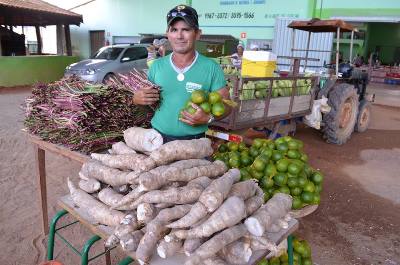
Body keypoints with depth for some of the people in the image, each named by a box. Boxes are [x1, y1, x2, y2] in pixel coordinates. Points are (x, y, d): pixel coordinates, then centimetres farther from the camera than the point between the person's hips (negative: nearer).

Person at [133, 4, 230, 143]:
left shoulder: (211, 67, -8)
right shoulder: (157, 65, 1)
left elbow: (225, 105, -4)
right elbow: (147, 99, 12)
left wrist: (208, 118, -23)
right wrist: (137, 98, -10)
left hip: (194, 141, -2)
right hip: (157, 137, 3)